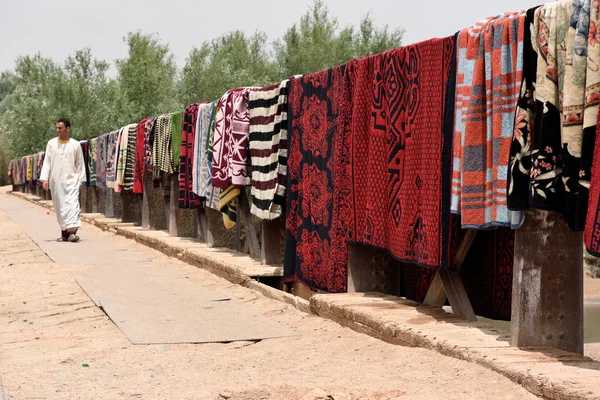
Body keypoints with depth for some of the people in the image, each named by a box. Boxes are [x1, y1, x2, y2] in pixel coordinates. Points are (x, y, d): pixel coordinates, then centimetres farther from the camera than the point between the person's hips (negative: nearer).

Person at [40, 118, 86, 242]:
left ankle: (73, 231, -25)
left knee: (73, 204, -15)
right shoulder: (52, 144, 6)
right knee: (60, 208, 5)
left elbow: (80, 164, 8)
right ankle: (64, 232, 12)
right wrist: (44, 178, -4)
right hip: (56, 181, 2)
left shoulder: (75, 145, 3)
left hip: (71, 180, -2)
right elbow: (47, 162, 5)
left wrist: (81, 180, 5)